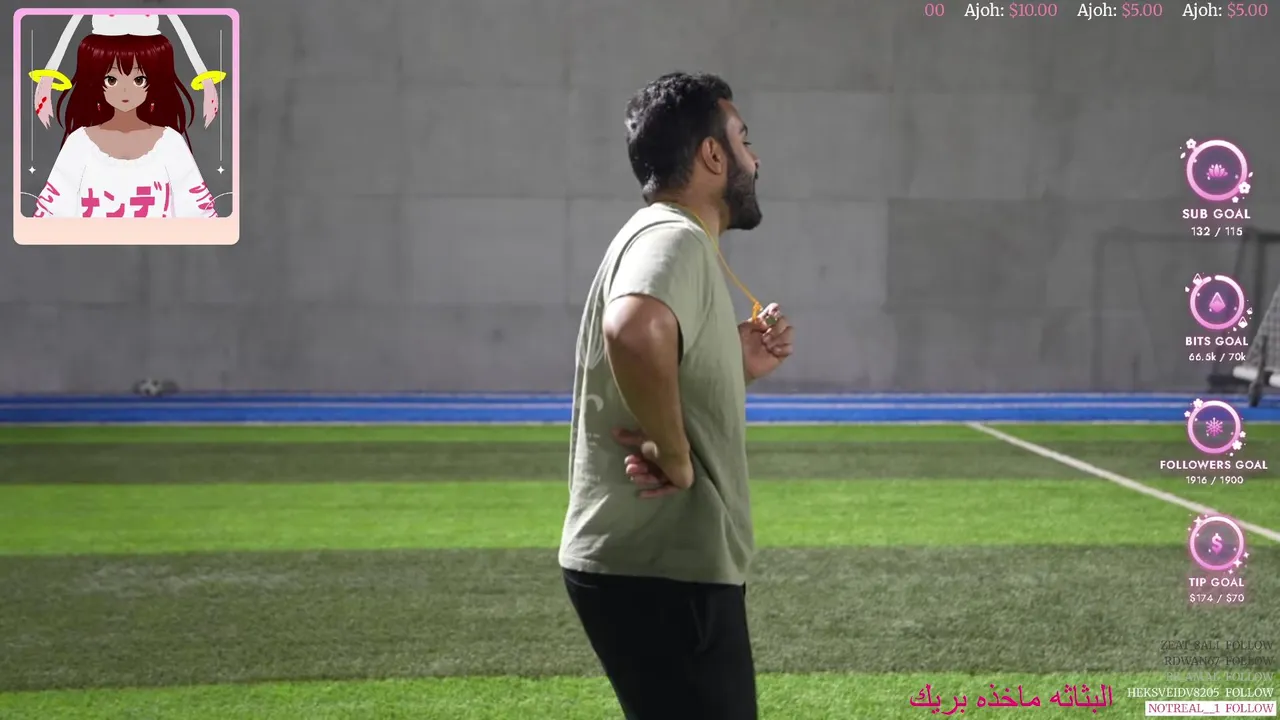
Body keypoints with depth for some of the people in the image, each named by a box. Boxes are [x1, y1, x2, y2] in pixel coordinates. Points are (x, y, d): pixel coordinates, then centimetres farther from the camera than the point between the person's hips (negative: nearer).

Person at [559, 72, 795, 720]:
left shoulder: (672, 240, 18)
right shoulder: (674, 237, -14)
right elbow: (634, 331, -38)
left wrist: (739, 368, 9)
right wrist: (676, 455, -26)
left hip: (659, 564, 11)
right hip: (662, 572, -11)